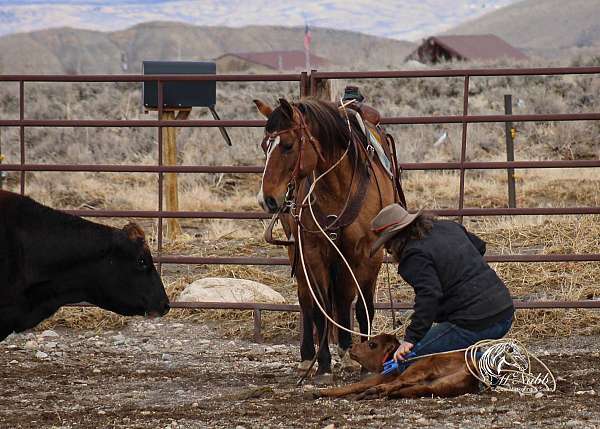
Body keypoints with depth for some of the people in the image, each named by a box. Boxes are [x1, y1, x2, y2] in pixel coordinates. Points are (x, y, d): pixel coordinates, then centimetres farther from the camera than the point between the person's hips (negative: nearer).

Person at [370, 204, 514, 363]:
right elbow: (479, 246, 32)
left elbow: (429, 296, -26)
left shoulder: (415, 256, -13)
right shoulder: (448, 226, 14)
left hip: (474, 325, -10)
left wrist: (411, 339, -27)